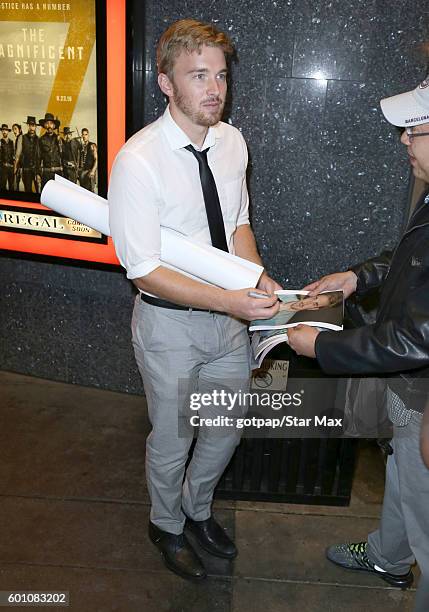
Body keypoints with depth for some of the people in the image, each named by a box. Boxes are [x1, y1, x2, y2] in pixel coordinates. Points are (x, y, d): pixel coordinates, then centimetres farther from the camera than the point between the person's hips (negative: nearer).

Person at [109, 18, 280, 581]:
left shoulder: (232, 141, -2)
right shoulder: (138, 160, -22)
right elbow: (145, 270, -22)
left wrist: (257, 277, -8)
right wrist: (230, 301, -29)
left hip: (229, 315, 6)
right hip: (169, 323, -6)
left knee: (227, 428, 22)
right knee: (172, 440, 16)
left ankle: (198, 510, 52)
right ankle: (168, 525, 47)